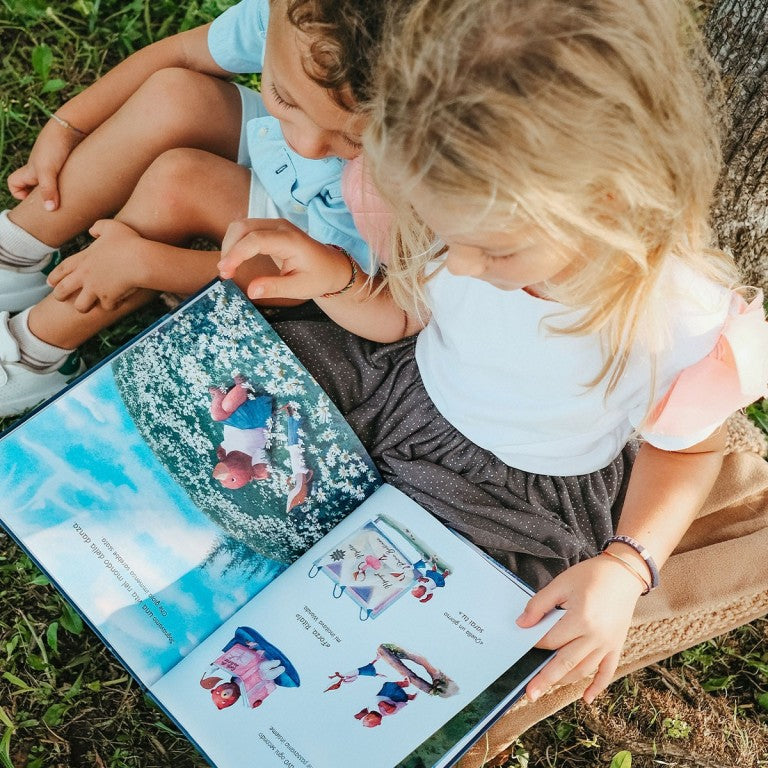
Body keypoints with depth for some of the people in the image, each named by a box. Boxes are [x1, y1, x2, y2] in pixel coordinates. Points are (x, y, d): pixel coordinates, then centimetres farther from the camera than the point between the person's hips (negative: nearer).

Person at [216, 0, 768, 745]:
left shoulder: (687, 327, -32)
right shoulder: (472, 211, -23)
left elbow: (683, 449, -8)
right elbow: (399, 318, -2)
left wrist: (624, 566, -26)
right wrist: (332, 279, -25)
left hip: (514, 494, -4)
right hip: (398, 387, 4)